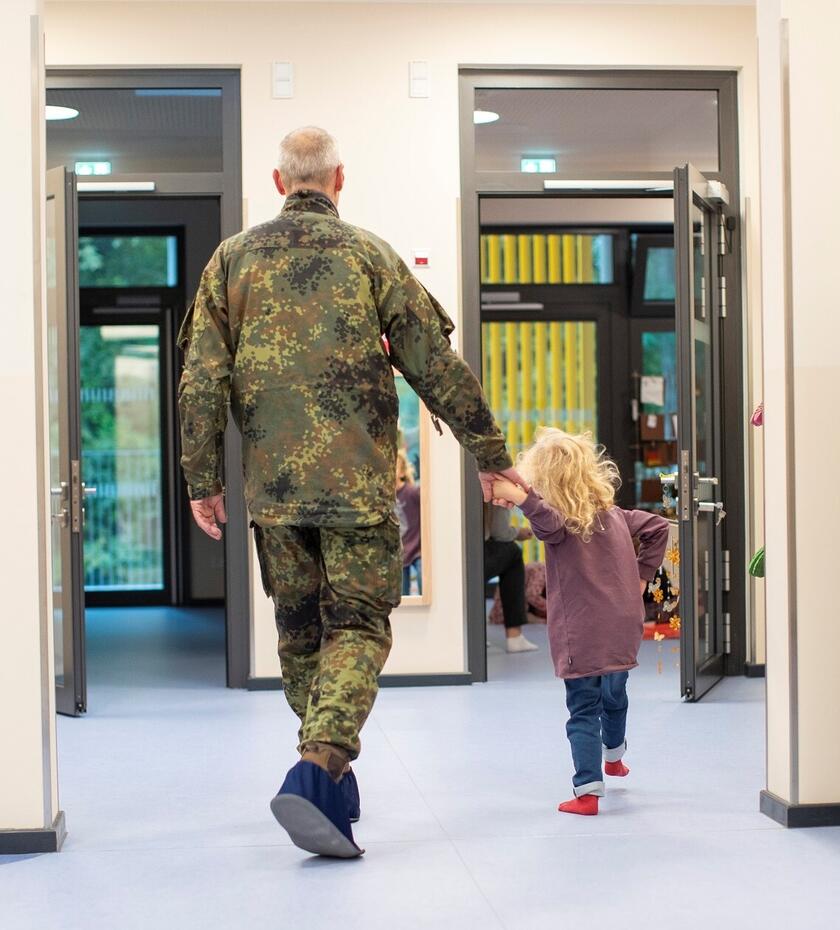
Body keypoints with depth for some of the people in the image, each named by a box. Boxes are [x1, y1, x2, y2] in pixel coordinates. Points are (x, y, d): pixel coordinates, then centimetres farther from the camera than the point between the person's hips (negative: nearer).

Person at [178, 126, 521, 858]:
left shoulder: (233, 260, 7)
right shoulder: (369, 256, 1)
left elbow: (202, 379, 1)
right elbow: (437, 365, 1)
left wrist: (203, 479, 7)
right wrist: (490, 455, 9)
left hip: (272, 483, 3)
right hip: (358, 480, -3)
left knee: (300, 633, 14)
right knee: (358, 630, 0)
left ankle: (335, 785, 20)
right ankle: (319, 771, -20)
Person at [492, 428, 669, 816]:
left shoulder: (560, 519, -12)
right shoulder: (614, 513, 11)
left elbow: (550, 524, -37)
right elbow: (657, 527, 19)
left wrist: (519, 497, -51)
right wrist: (641, 576, 18)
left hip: (581, 635, -7)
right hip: (623, 629, 7)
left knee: (583, 710, -1)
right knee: (614, 696, 28)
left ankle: (587, 790, -8)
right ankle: (614, 755, 52)